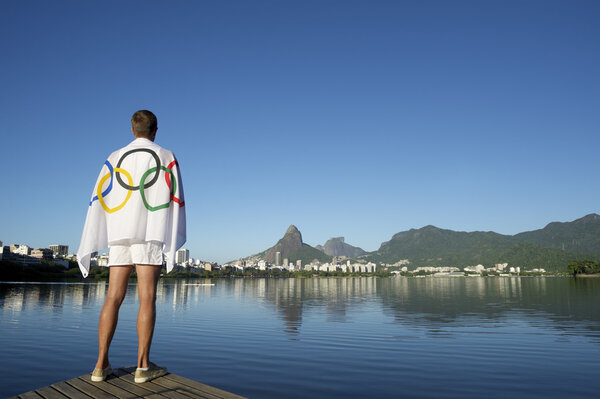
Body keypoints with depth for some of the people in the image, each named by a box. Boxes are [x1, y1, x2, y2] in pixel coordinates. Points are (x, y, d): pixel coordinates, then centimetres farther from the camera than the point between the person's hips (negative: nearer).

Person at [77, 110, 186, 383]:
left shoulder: (115, 158, 15)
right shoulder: (166, 158, 6)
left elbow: (99, 199, 9)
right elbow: (174, 199, -2)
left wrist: (88, 246, 8)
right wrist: (174, 244, -1)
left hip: (118, 236, 4)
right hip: (149, 233, -3)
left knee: (114, 297, 5)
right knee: (147, 298, -3)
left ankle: (101, 364, 6)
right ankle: (143, 366, -1)